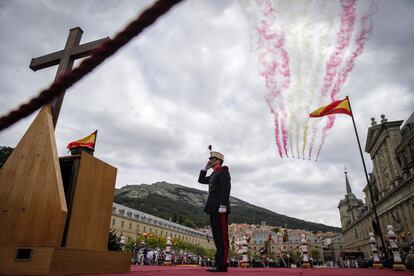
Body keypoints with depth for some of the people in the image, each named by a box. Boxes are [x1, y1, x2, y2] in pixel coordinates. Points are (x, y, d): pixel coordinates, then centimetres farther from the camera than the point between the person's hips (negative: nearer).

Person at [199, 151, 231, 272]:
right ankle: (218, 263, 14)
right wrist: (205, 168, 21)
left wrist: (223, 205, -24)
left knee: (222, 236, -8)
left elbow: (226, 189, -16)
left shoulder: (223, 171, -4)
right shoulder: (214, 174, 23)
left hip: (220, 209, -9)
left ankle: (222, 265, -6)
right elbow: (201, 180, 31)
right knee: (217, 236, 9)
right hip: (214, 209, 10)